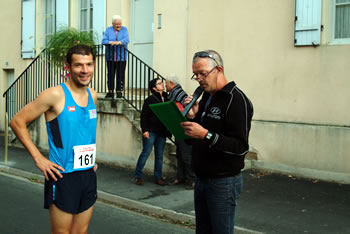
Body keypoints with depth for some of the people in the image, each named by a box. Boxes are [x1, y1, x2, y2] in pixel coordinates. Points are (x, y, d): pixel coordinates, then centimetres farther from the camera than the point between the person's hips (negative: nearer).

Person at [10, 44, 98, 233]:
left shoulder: (92, 95, 7)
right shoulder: (56, 95, -13)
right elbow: (17, 122, -11)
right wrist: (38, 158, -14)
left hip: (88, 175, 7)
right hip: (63, 177, -6)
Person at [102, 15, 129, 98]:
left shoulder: (124, 29, 8)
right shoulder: (108, 30, 9)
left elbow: (126, 39, -9)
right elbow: (104, 41, -3)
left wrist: (119, 42, -29)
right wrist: (110, 42, -23)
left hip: (121, 57, -1)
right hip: (110, 57, 1)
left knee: (120, 75, -3)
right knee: (110, 75, 2)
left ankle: (119, 91, 4)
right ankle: (110, 91, 10)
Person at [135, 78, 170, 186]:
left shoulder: (166, 98, 11)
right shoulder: (150, 99, -6)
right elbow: (144, 115, -8)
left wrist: (167, 130, 8)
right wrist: (144, 130, -14)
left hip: (161, 132, 6)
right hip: (150, 131, -6)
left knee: (159, 155, 9)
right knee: (146, 152, -3)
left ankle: (158, 177, 17)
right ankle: (138, 176, 8)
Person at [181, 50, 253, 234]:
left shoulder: (237, 100, -15)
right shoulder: (206, 97, 12)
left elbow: (241, 147, -22)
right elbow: (195, 140, 15)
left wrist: (206, 135, -31)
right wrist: (192, 117, -3)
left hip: (223, 182, -8)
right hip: (201, 178, 8)